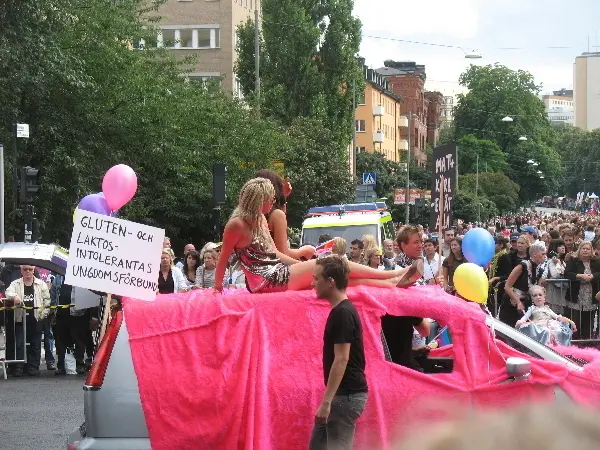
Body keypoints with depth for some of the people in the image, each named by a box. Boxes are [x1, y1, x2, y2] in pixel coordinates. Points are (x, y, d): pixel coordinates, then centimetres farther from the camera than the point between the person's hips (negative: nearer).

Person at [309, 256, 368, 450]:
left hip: (346, 395, -10)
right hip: (343, 394, 10)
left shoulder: (342, 314, -17)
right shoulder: (341, 310, 13)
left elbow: (341, 360, -22)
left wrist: (327, 401, -22)